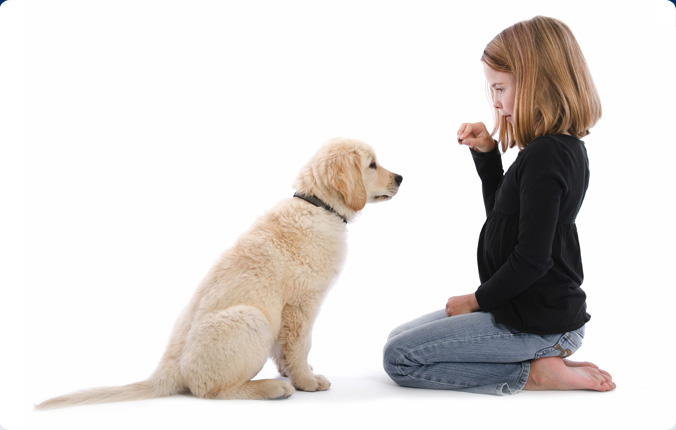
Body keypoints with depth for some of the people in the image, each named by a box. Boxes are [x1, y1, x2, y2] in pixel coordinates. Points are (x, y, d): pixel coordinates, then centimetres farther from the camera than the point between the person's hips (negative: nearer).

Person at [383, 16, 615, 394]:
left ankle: (533, 374, -6)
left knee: (399, 358, -7)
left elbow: (532, 258, -25)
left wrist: (477, 299, -10)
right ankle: (544, 357, 7)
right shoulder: (565, 148, 9)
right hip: (543, 310, 10)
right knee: (402, 337, 15)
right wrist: (487, 154, 7)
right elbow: (504, 214, 20)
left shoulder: (544, 157, -23)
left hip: (535, 323, -10)